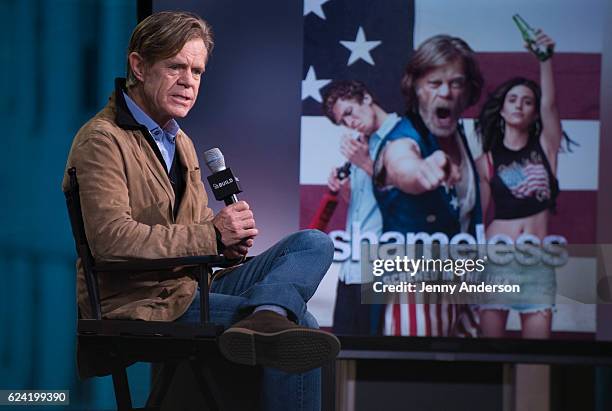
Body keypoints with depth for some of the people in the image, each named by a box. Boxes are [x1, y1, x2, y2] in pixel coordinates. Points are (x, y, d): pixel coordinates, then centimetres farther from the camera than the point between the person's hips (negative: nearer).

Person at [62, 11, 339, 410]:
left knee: (315, 243, -15)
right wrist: (212, 235, -21)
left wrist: (231, 233, 2)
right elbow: (112, 238, -26)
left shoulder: (179, 141, 21)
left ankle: (266, 317, -40)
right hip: (139, 301, -10)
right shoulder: (102, 141, -12)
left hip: (192, 285, 10)